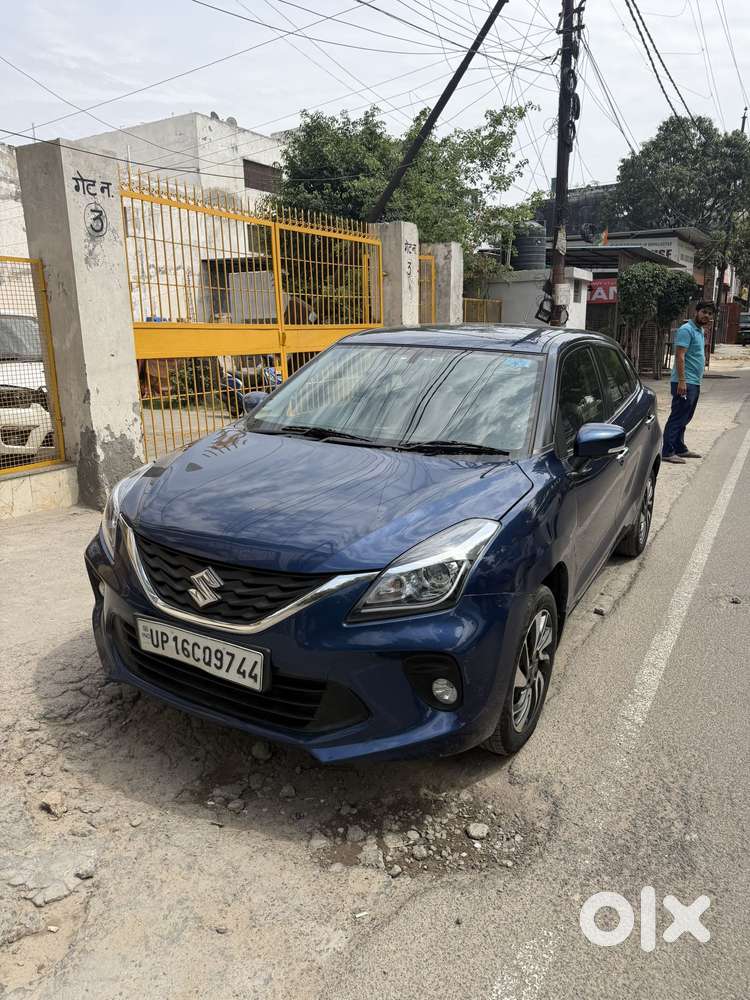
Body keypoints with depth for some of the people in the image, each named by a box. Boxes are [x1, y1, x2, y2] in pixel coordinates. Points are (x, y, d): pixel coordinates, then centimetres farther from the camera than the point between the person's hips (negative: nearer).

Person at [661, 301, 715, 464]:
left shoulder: (700, 331, 18)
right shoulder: (686, 330, -12)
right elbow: (680, 356, -21)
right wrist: (681, 381, -26)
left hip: (695, 383, 10)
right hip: (685, 382, -10)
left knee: (684, 418, 15)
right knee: (678, 417, -10)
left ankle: (680, 448, 23)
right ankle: (667, 452, -8)